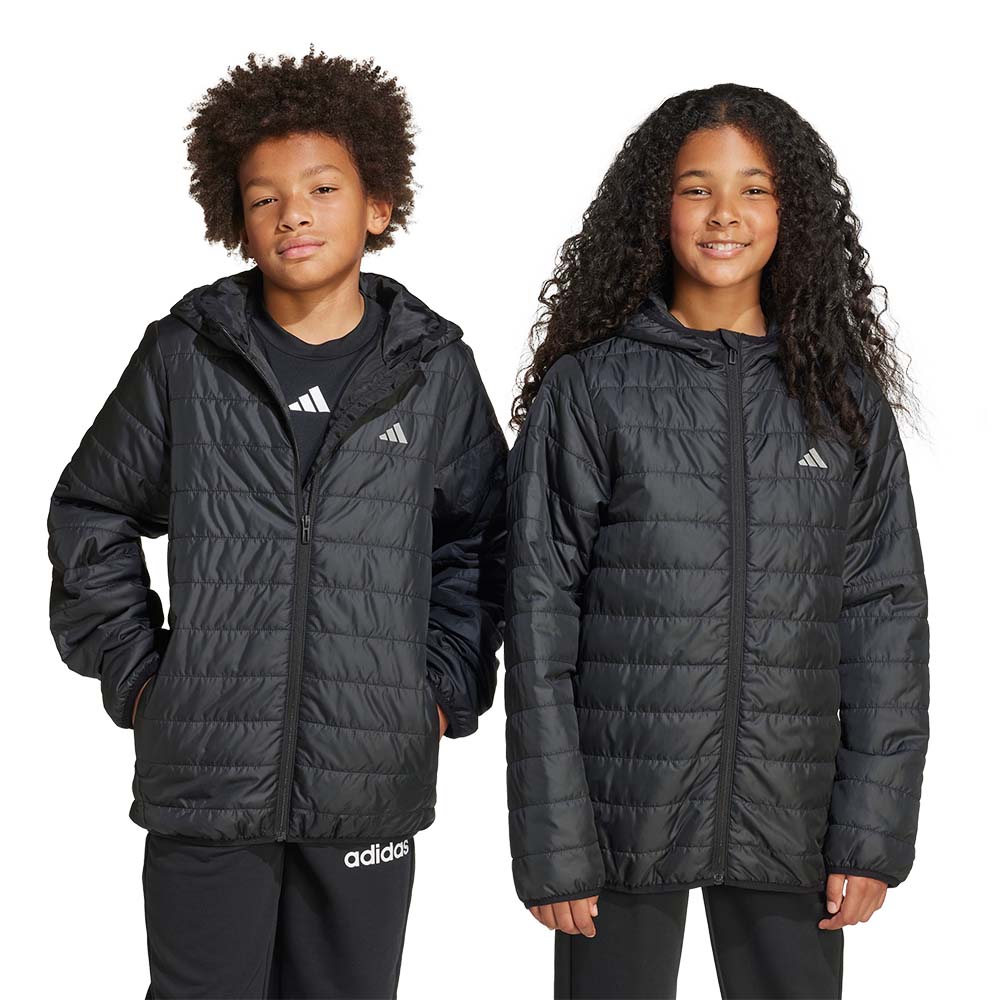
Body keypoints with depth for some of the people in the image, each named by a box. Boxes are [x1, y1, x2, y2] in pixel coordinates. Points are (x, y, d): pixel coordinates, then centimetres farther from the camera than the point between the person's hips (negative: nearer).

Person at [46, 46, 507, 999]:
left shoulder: (434, 368, 3)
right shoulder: (185, 356, 0)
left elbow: (480, 541, 13)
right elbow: (89, 516, 10)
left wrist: (447, 686, 5)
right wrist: (133, 671, 4)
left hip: (371, 782, 1)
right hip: (205, 772, -1)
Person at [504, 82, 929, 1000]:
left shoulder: (843, 393, 5)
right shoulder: (589, 387, -2)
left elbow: (887, 611, 5)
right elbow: (539, 615, -4)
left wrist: (875, 832, -2)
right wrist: (552, 842, -8)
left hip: (790, 822, 2)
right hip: (625, 813, -2)